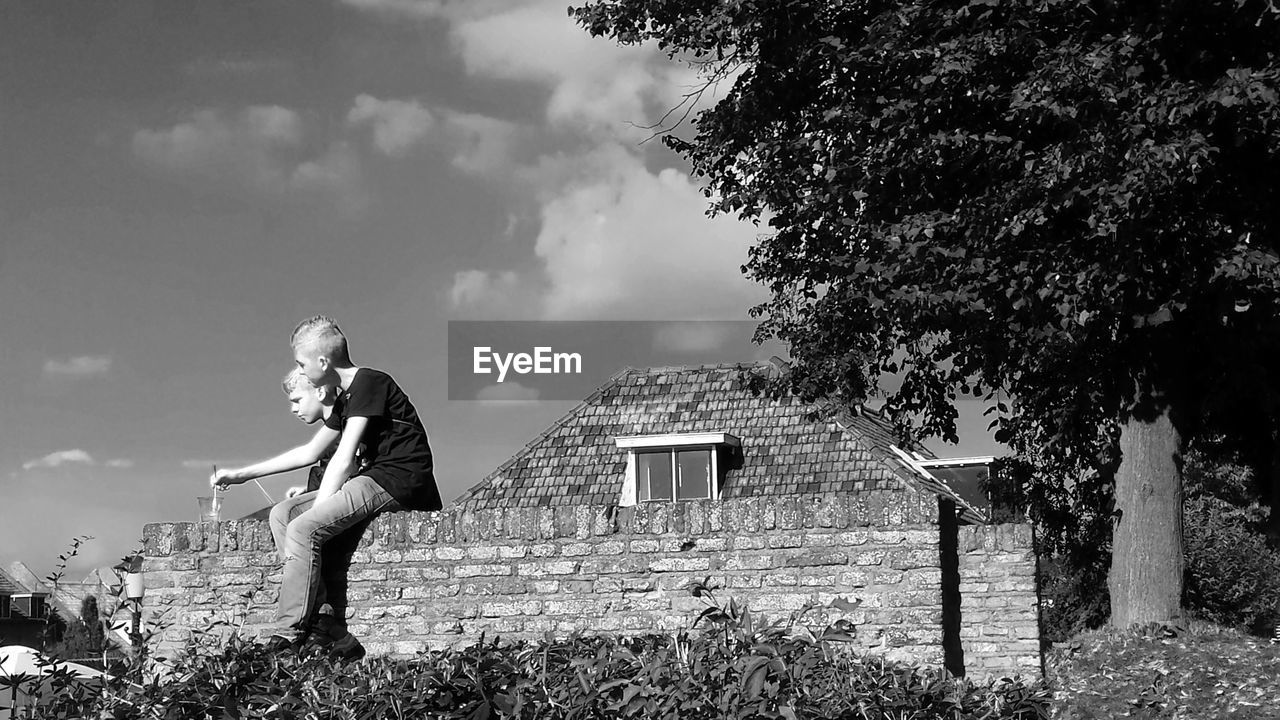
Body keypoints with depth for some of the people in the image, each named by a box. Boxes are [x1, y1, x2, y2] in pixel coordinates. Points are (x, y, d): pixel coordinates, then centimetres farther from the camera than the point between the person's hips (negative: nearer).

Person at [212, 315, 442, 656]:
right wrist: (241, 475, 28)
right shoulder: (346, 398, 19)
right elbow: (310, 452, 27)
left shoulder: (369, 383, -11)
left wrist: (317, 510, -14)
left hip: (399, 479, -10)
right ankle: (327, 621, -2)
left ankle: (287, 638, -18)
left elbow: (343, 460, -16)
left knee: (302, 529, -20)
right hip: (379, 477, 10)